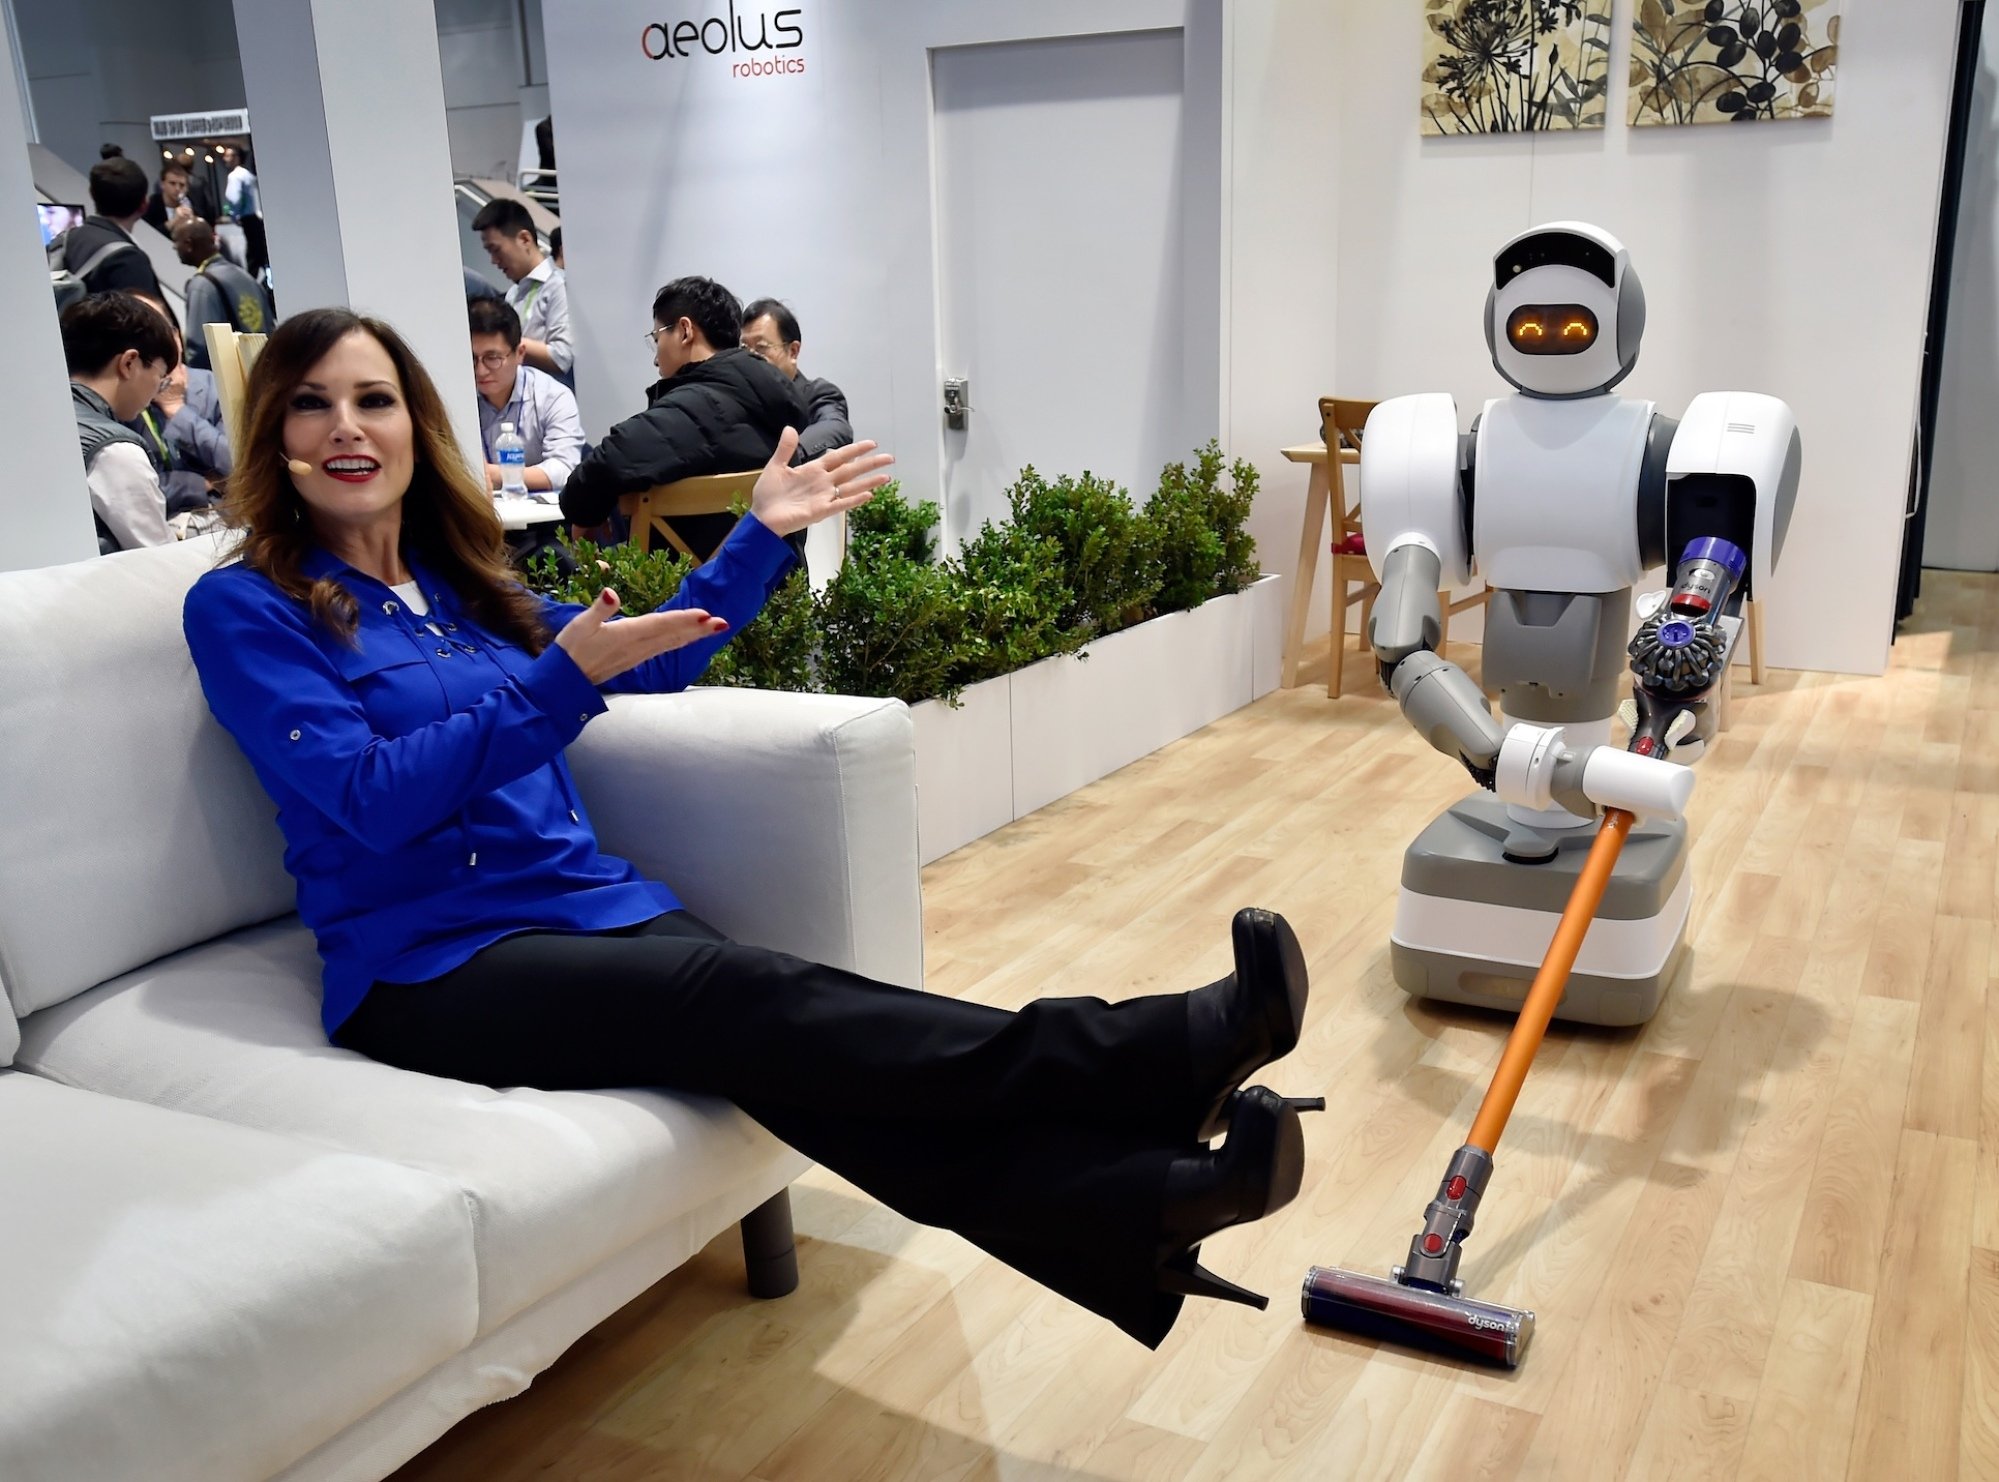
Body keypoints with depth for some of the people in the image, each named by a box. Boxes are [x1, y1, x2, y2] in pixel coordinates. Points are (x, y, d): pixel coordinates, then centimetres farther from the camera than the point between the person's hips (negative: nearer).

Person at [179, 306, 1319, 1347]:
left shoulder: (458, 581, 19)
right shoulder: (244, 609, 1)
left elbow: (655, 660, 28)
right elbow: (370, 798, -12)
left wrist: (763, 534, 21)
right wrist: (564, 679, -18)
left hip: (591, 902, 5)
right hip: (431, 961, -5)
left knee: (789, 1054, -25)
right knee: (746, 998, -30)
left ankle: (1134, 1212, -46)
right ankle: (1166, 1053, -42)